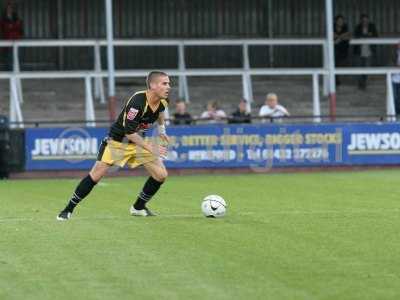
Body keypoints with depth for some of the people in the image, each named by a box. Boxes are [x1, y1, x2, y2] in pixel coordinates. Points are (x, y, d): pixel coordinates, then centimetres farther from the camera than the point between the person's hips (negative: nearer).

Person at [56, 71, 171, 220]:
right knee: (96, 174, -14)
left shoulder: (162, 102, -9)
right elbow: (129, 132, -31)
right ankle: (69, 209, -1)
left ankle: (138, 207, 16)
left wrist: (162, 128, 20)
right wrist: (149, 147, -31)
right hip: (117, 141, -7)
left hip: (138, 142, 7)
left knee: (161, 174, -3)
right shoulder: (138, 101, -32)